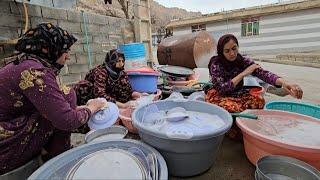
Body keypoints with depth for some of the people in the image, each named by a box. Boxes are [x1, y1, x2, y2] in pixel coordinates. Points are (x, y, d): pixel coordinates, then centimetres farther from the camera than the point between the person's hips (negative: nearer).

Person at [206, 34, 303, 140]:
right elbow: (222, 89, -25)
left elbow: (262, 73, -23)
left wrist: (283, 82, -42)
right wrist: (243, 74, -26)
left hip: (237, 94, 5)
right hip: (219, 96, -4)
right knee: (235, 108, -34)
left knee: (259, 100, -23)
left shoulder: (243, 61, -7)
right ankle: (236, 133, -2)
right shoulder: (216, 65, -17)